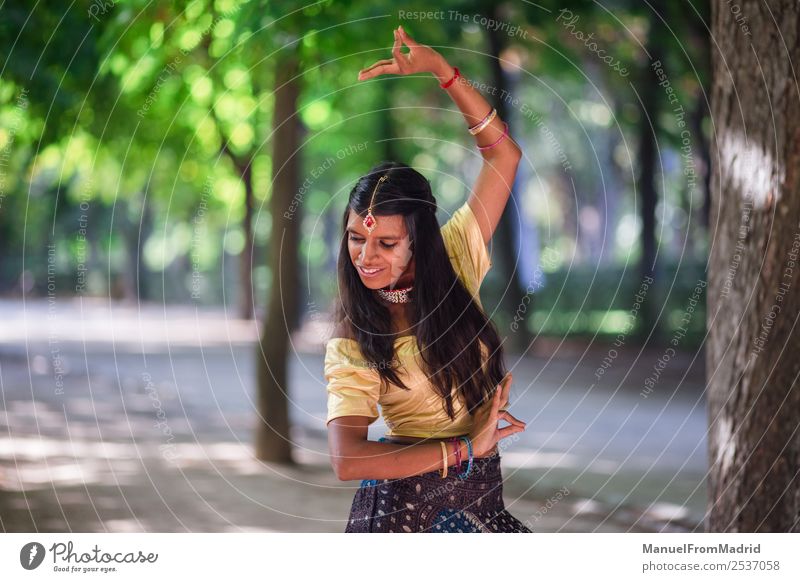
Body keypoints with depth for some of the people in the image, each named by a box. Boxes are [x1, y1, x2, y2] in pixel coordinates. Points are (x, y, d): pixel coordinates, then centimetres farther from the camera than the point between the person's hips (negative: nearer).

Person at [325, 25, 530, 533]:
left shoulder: (454, 258, -4)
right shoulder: (352, 339, -16)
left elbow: (503, 154, -4)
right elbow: (346, 460, -28)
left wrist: (441, 69, -14)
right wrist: (464, 447, -25)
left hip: (482, 483, 4)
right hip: (408, 494, -4)